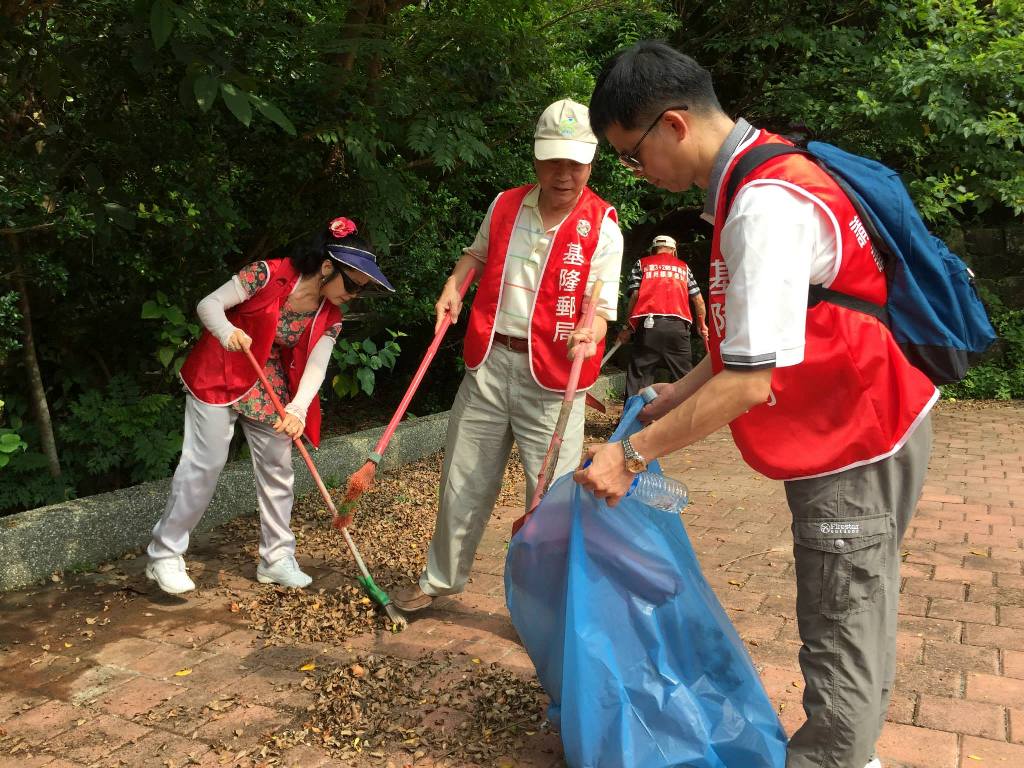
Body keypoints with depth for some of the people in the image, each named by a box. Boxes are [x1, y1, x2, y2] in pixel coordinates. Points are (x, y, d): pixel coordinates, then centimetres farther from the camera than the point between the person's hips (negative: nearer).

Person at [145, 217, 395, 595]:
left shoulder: (329, 319, -5)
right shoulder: (267, 275, -21)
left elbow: (315, 366, -14)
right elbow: (209, 304, -17)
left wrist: (298, 409, -31)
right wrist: (227, 332, -38)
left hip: (269, 389, 6)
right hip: (220, 377, -5)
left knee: (278, 466, 6)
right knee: (205, 463, -6)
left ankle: (277, 558, 19)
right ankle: (164, 554, 10)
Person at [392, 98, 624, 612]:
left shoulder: (602, 229, -6)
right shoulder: (505, 206, 5)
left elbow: (601, 309, -8)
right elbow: (478, 253, 26)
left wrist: (588, 332, -30)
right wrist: (453, 288, 8)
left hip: (552, 379, -3)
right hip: (489, 362, 4)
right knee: (463, 482, 15)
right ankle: (440, 578, 36)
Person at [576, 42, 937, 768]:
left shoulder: (765, 206, -26)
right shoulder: (758, 177, 6)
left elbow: (750, 381, -28)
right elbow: (752, 338, 11)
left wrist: (633, 454, -21)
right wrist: (675, 396, 10)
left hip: (858, 441, -10)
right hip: (853, 430, 10)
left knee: (842, 634, 0)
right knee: (852, 619, 20)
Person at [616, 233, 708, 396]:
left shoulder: (641, 264, 16)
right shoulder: (683, 267, 21)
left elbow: (634, 296, 4)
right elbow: (698, 300, 16)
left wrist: (627, 327, 9)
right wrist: (701, 325, 31)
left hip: (648, 325, -1)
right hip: (677, 326, 1)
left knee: (638, 377, -1)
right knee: (684, 378, 8)